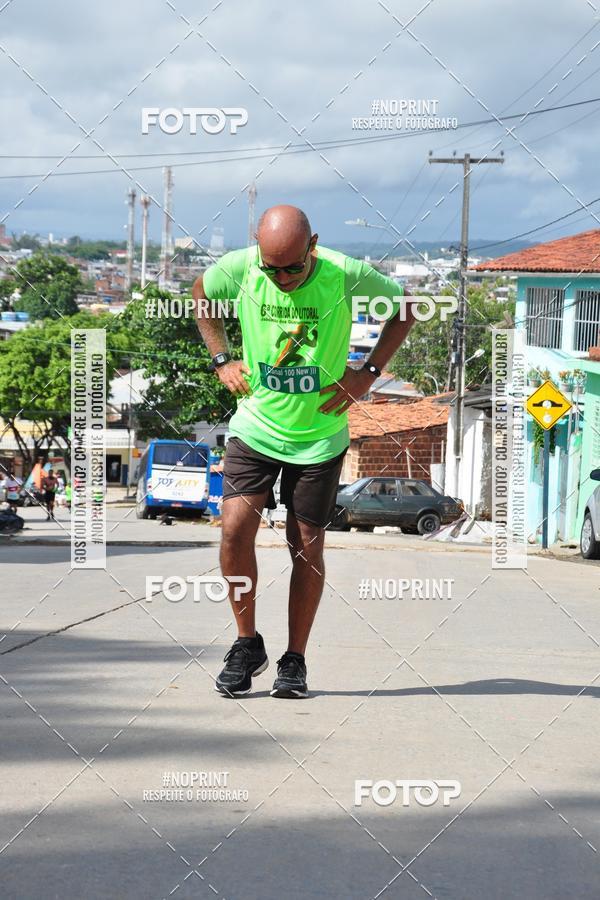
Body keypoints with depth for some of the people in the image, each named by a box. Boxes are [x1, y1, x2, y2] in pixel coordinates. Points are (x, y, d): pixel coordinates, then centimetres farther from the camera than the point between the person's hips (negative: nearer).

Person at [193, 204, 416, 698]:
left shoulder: (345, 274, -17)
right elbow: (202, 293, 13)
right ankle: (248, 645, 4)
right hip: (256, 426, 1)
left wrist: (368, 372, -5)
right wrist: (221, 360, 3)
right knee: (236, 528, -14)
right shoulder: (239, 267, -12)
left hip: (319, 433, -1)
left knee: (307, 547, 2)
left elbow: (404, 308, 2)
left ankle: (295, 662, 16)